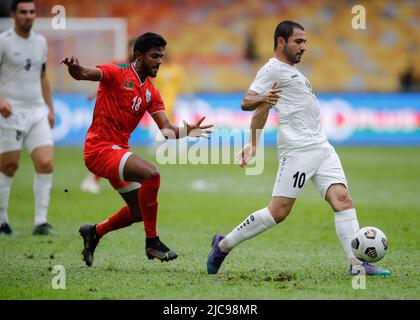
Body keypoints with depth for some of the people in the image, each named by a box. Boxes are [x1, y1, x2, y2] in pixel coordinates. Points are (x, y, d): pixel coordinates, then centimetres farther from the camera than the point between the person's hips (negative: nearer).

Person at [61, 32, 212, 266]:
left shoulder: (152, 93, 12)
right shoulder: (116, 74, -6)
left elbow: (166, 128, 2)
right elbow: (85, 74, -23)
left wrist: (185, 131, -19)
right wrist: (75, 68, -47)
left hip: (119, 150, 9)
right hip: (100, 148, -9)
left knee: (139, 212, 16)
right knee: (151, 174, -28)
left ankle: (94, 232, 38)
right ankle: (152, 242, -20)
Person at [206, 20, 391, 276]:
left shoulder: (291, 71, 25)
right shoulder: (273, 70, -3)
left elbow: (261, 111, 21)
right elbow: (246, 102, -12)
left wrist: (253, 145, 12)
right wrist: (262, 98, -30)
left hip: (322, 148, 9)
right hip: (297, 150, -9)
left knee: (342, 198, -8)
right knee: (278, 211, -9)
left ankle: (358, 264, -15)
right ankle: (224, 245, 6)